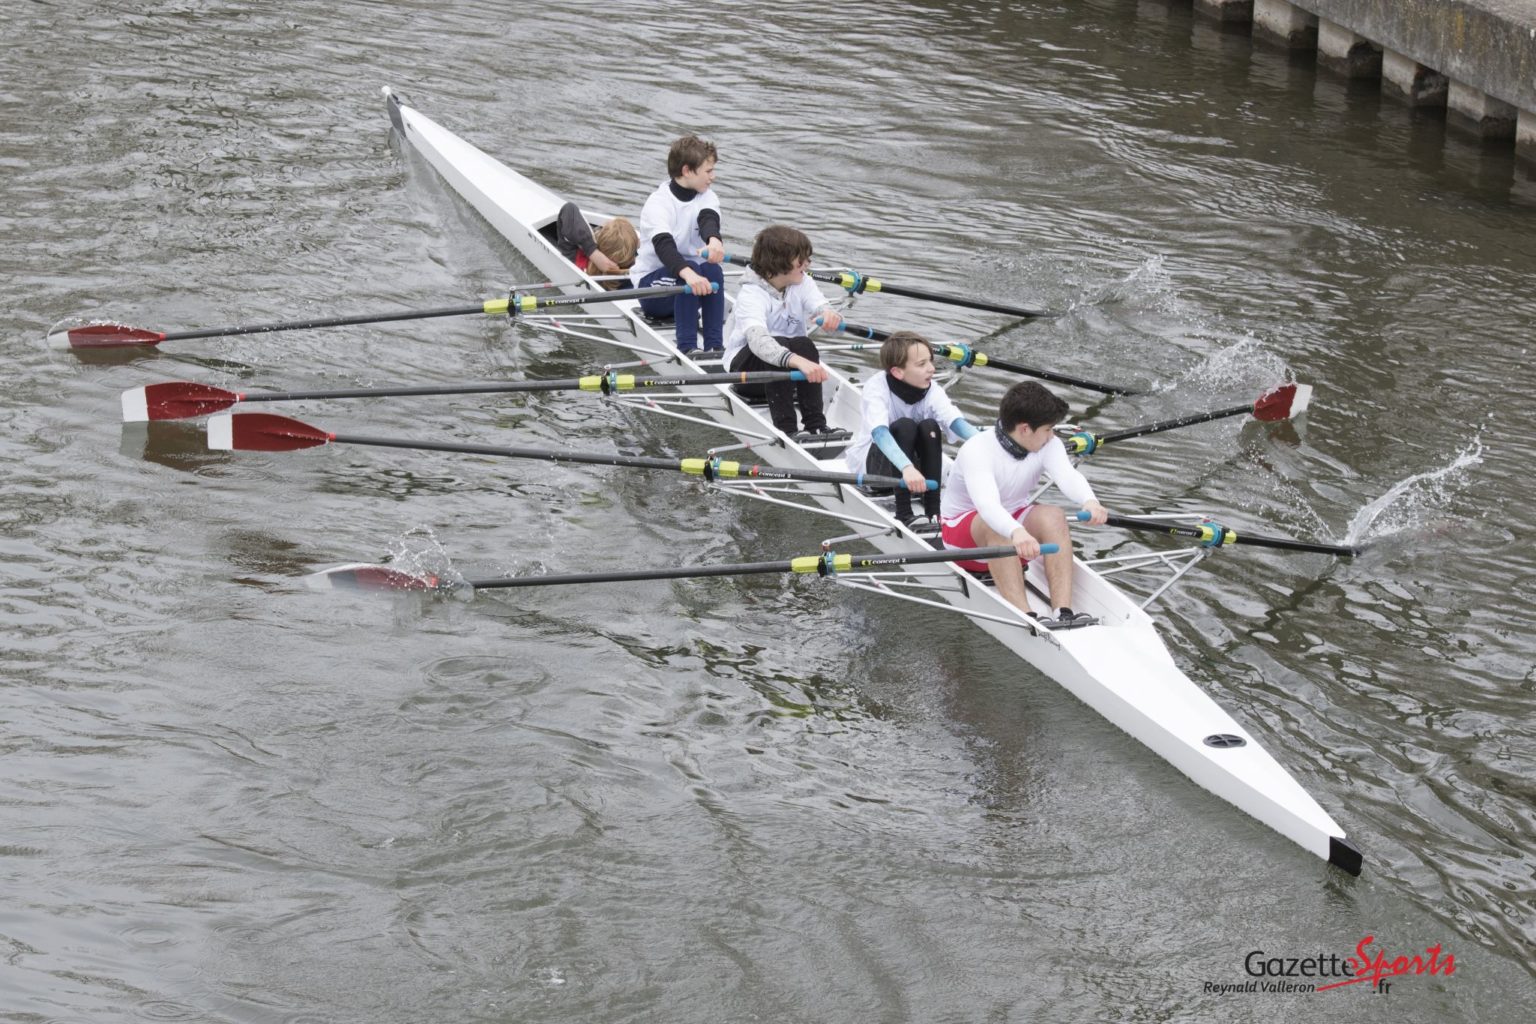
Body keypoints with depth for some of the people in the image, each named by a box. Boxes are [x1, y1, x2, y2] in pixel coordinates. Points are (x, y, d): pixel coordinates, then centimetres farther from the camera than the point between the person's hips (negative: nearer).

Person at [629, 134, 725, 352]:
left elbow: (709, 219, -23)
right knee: (691, 268, -35)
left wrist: (713, 240, -50)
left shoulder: (706, 197, 1)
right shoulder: (658, 203, -18)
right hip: (651, 283, -5)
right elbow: (663, 245, -36)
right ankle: (687, 348, -39)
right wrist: (688, 274, -57)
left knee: (712, 269, -29)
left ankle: (715, 346, -32)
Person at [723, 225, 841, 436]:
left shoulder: (802, 284, -4)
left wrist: (830, 315, -48)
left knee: (804, 344, -28)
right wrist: (798, 361, -59)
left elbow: (821, 307, -21)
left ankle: (816, 426, -30)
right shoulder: (750, 294, -24)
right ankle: (785, 429, -39)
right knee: (780, 345, -34)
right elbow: (757, 339, -42)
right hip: (745, 367, -4)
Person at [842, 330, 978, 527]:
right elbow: (879, 432, -43)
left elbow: (956, 421, -32)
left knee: (929, 426, -27)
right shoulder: (876, 387, -27)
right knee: (904, 426, -32)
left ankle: (933, 511, -25)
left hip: (913, 465, 4)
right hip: (869, 462, -4)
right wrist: (907, 468, -61)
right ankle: (903, 513, -31)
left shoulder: (932, 391, -15)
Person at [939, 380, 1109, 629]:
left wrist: (1089, 501, -53)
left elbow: (1067, 475, -29)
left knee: (1052, 516, -28)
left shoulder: (1048, 445, -8)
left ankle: (1063, 612, -40)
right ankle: (1025, 619, -51)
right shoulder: (977, 451, -27)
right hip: (963, 529, -5)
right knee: (994, 526, -39)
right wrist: (1016, 532, -65)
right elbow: (986, 504, -44)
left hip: (1016, 522, 5)